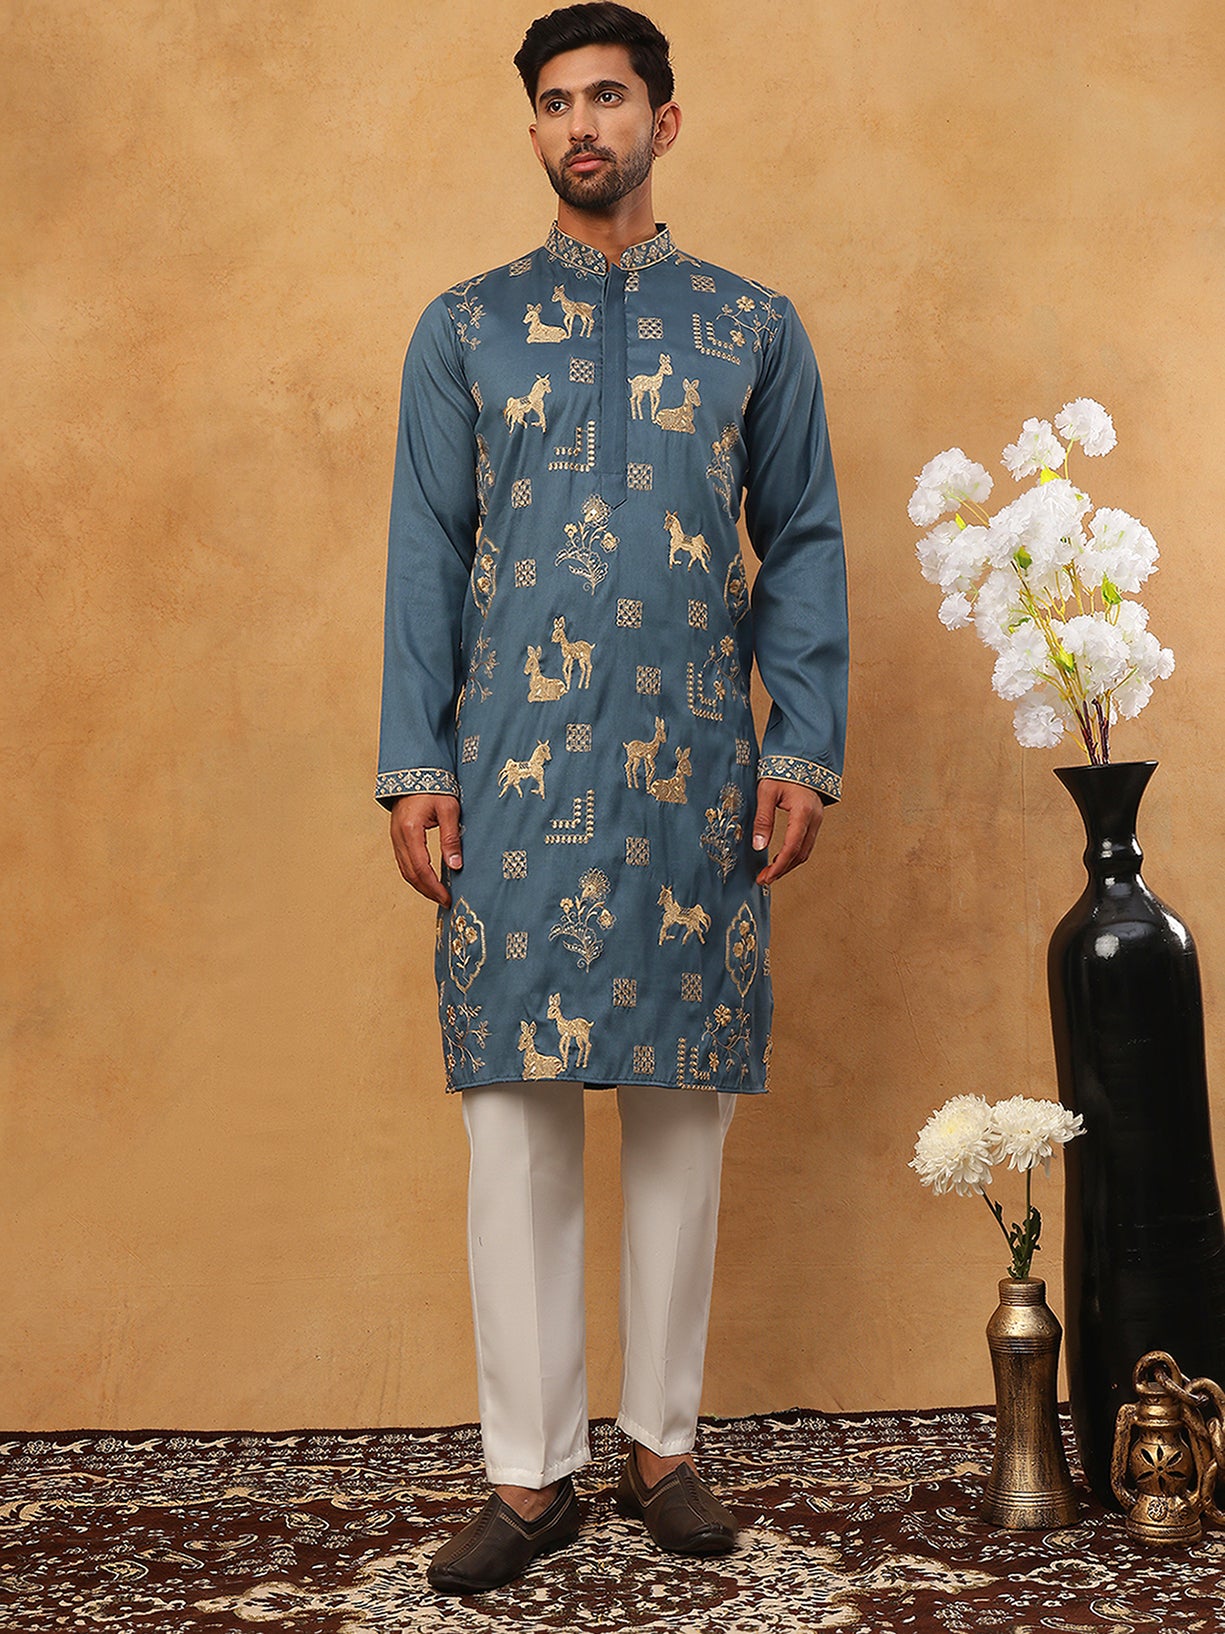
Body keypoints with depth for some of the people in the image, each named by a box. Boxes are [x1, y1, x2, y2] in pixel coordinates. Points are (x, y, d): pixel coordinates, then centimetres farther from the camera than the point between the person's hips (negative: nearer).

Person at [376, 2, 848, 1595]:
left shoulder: (753, 326, 10)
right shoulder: (465, 327, 10)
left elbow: (804, 546, 8)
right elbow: (425, 556, 6)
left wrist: (806, 749, -1)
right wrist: (414, 768, -2)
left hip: (696, 776, 1)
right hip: (516, 776, 0)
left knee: (682, 1113, 6)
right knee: (517, 1118, -1)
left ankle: (664, 1443, 20)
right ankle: (531, 1471, 10)